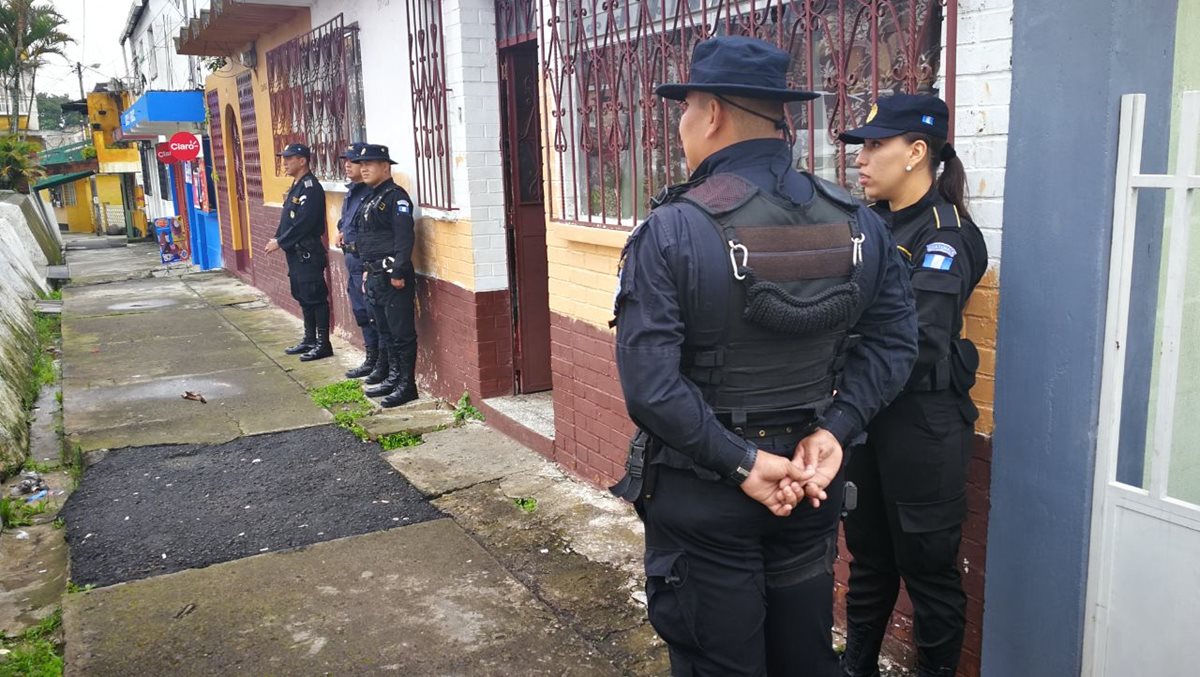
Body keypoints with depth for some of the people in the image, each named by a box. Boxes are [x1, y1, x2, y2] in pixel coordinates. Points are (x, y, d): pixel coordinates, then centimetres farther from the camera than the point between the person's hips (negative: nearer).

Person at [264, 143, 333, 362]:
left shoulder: (311, 187, -16)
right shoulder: (296, 186, 15)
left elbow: (303, 223, -22)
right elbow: (287, 219, 19)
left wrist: (280, 243, -16)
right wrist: (276, 239, 5)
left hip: (308, 252, -10)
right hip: (295, 252, 10)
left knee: (315, 297, -4)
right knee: (302, 296, 15)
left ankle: (323, 344, 1)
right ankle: (310, 339, 25)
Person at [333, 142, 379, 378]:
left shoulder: (371, 193, -17)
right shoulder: (352, 191, 14)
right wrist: (341, 231, 10)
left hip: (366, 261, -10)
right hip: (352, 259, 10)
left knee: (372, 313, -5)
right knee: (360, 312, 15)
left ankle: (381, 363, 4)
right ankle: (371, 359, 25)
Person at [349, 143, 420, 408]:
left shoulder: (396, 197, -12)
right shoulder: (369, 198, 17)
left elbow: (405, 237, -20)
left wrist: (398, 273, -23)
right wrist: (367, 270, 18)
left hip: (393, 276, -10)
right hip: (374, 275, 10)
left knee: (401, 333, -3)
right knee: (385, 331, 16)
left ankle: (407, 385, 3)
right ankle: (393, 378, 25)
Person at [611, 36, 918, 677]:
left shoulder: (671, 230, -18)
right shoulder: (859, 222, -2)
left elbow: (649, 384, -24)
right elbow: (893, 340, -3)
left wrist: (741, 464, -17)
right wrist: (832, 431, -8)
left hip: (700, 490, -4)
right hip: (807, 479, 5)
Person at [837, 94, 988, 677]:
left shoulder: (946, 234, -14)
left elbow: (920, 345, -24)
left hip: (923, 423, -7)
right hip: (863, 412, 7)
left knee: (926, 564, 8)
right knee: (867, 553, 20)